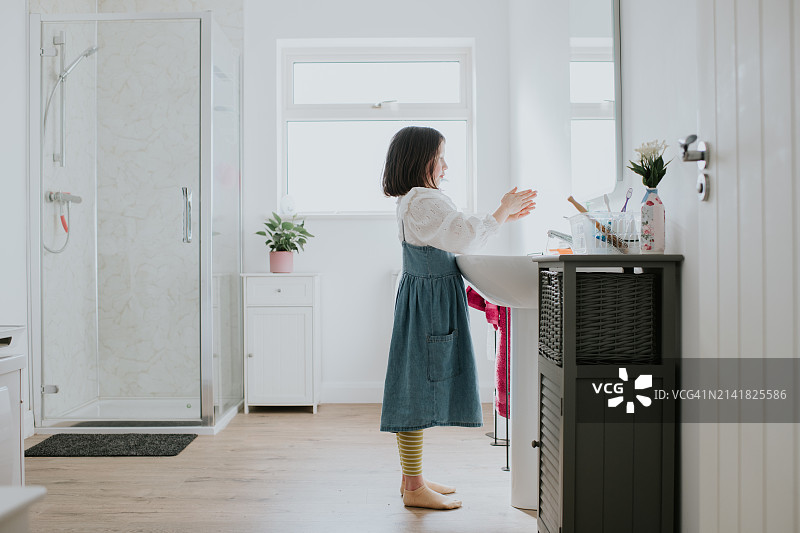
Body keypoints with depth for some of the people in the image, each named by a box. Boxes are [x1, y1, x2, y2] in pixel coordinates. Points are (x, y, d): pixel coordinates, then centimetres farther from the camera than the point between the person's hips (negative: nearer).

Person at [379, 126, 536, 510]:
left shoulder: (412, 201, 16)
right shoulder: (424, 200, -17)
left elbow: (454, 238, 21)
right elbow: (466, 238, -23)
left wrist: (502, 218, 17)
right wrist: (501, 212, -8)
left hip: (427, 301, 11)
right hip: (427, 302, -11)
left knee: (418, 389, 14)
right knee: (418, 390, -4)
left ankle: (413, 478, 25)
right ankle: (414, 488, 7)